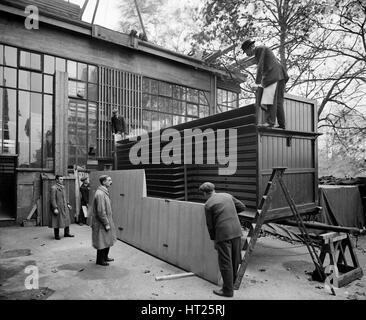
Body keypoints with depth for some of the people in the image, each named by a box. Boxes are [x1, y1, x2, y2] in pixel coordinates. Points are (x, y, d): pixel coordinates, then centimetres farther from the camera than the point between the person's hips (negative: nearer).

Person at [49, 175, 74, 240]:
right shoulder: (53, 188, -13)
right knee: (57, 222, 2)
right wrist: (55, 208, -20)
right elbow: (53, 199, -17)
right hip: (58, 208, -8)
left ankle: (66, 233, 23)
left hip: (64, 207, 8)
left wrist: (67, 204, 13)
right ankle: (57, 235, 15)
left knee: (67, 219, 11)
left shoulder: (62, 187, 12)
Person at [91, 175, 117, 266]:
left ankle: (105, 257, 35)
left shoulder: (104, 192, 9)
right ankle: (100, 260, 21)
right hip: (101, 223, -10)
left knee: (107, 241, 20)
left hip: (106, 221, 10)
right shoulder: (100, 194, -23)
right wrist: (106, 224, -20)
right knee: (102, 242, 5)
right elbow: (101, 211, -25)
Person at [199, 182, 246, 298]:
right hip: (236, 231, 6)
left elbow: (210, 225, 0)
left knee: (225, 263, 5)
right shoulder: (228, 196, 10)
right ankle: (233, 282, 39)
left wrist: (214, 240, 11)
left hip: (223, 234, -6)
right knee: (235, 260, 20)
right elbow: (242, 207, 15)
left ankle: (228, 290, 14)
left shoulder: (208, 205, -3)